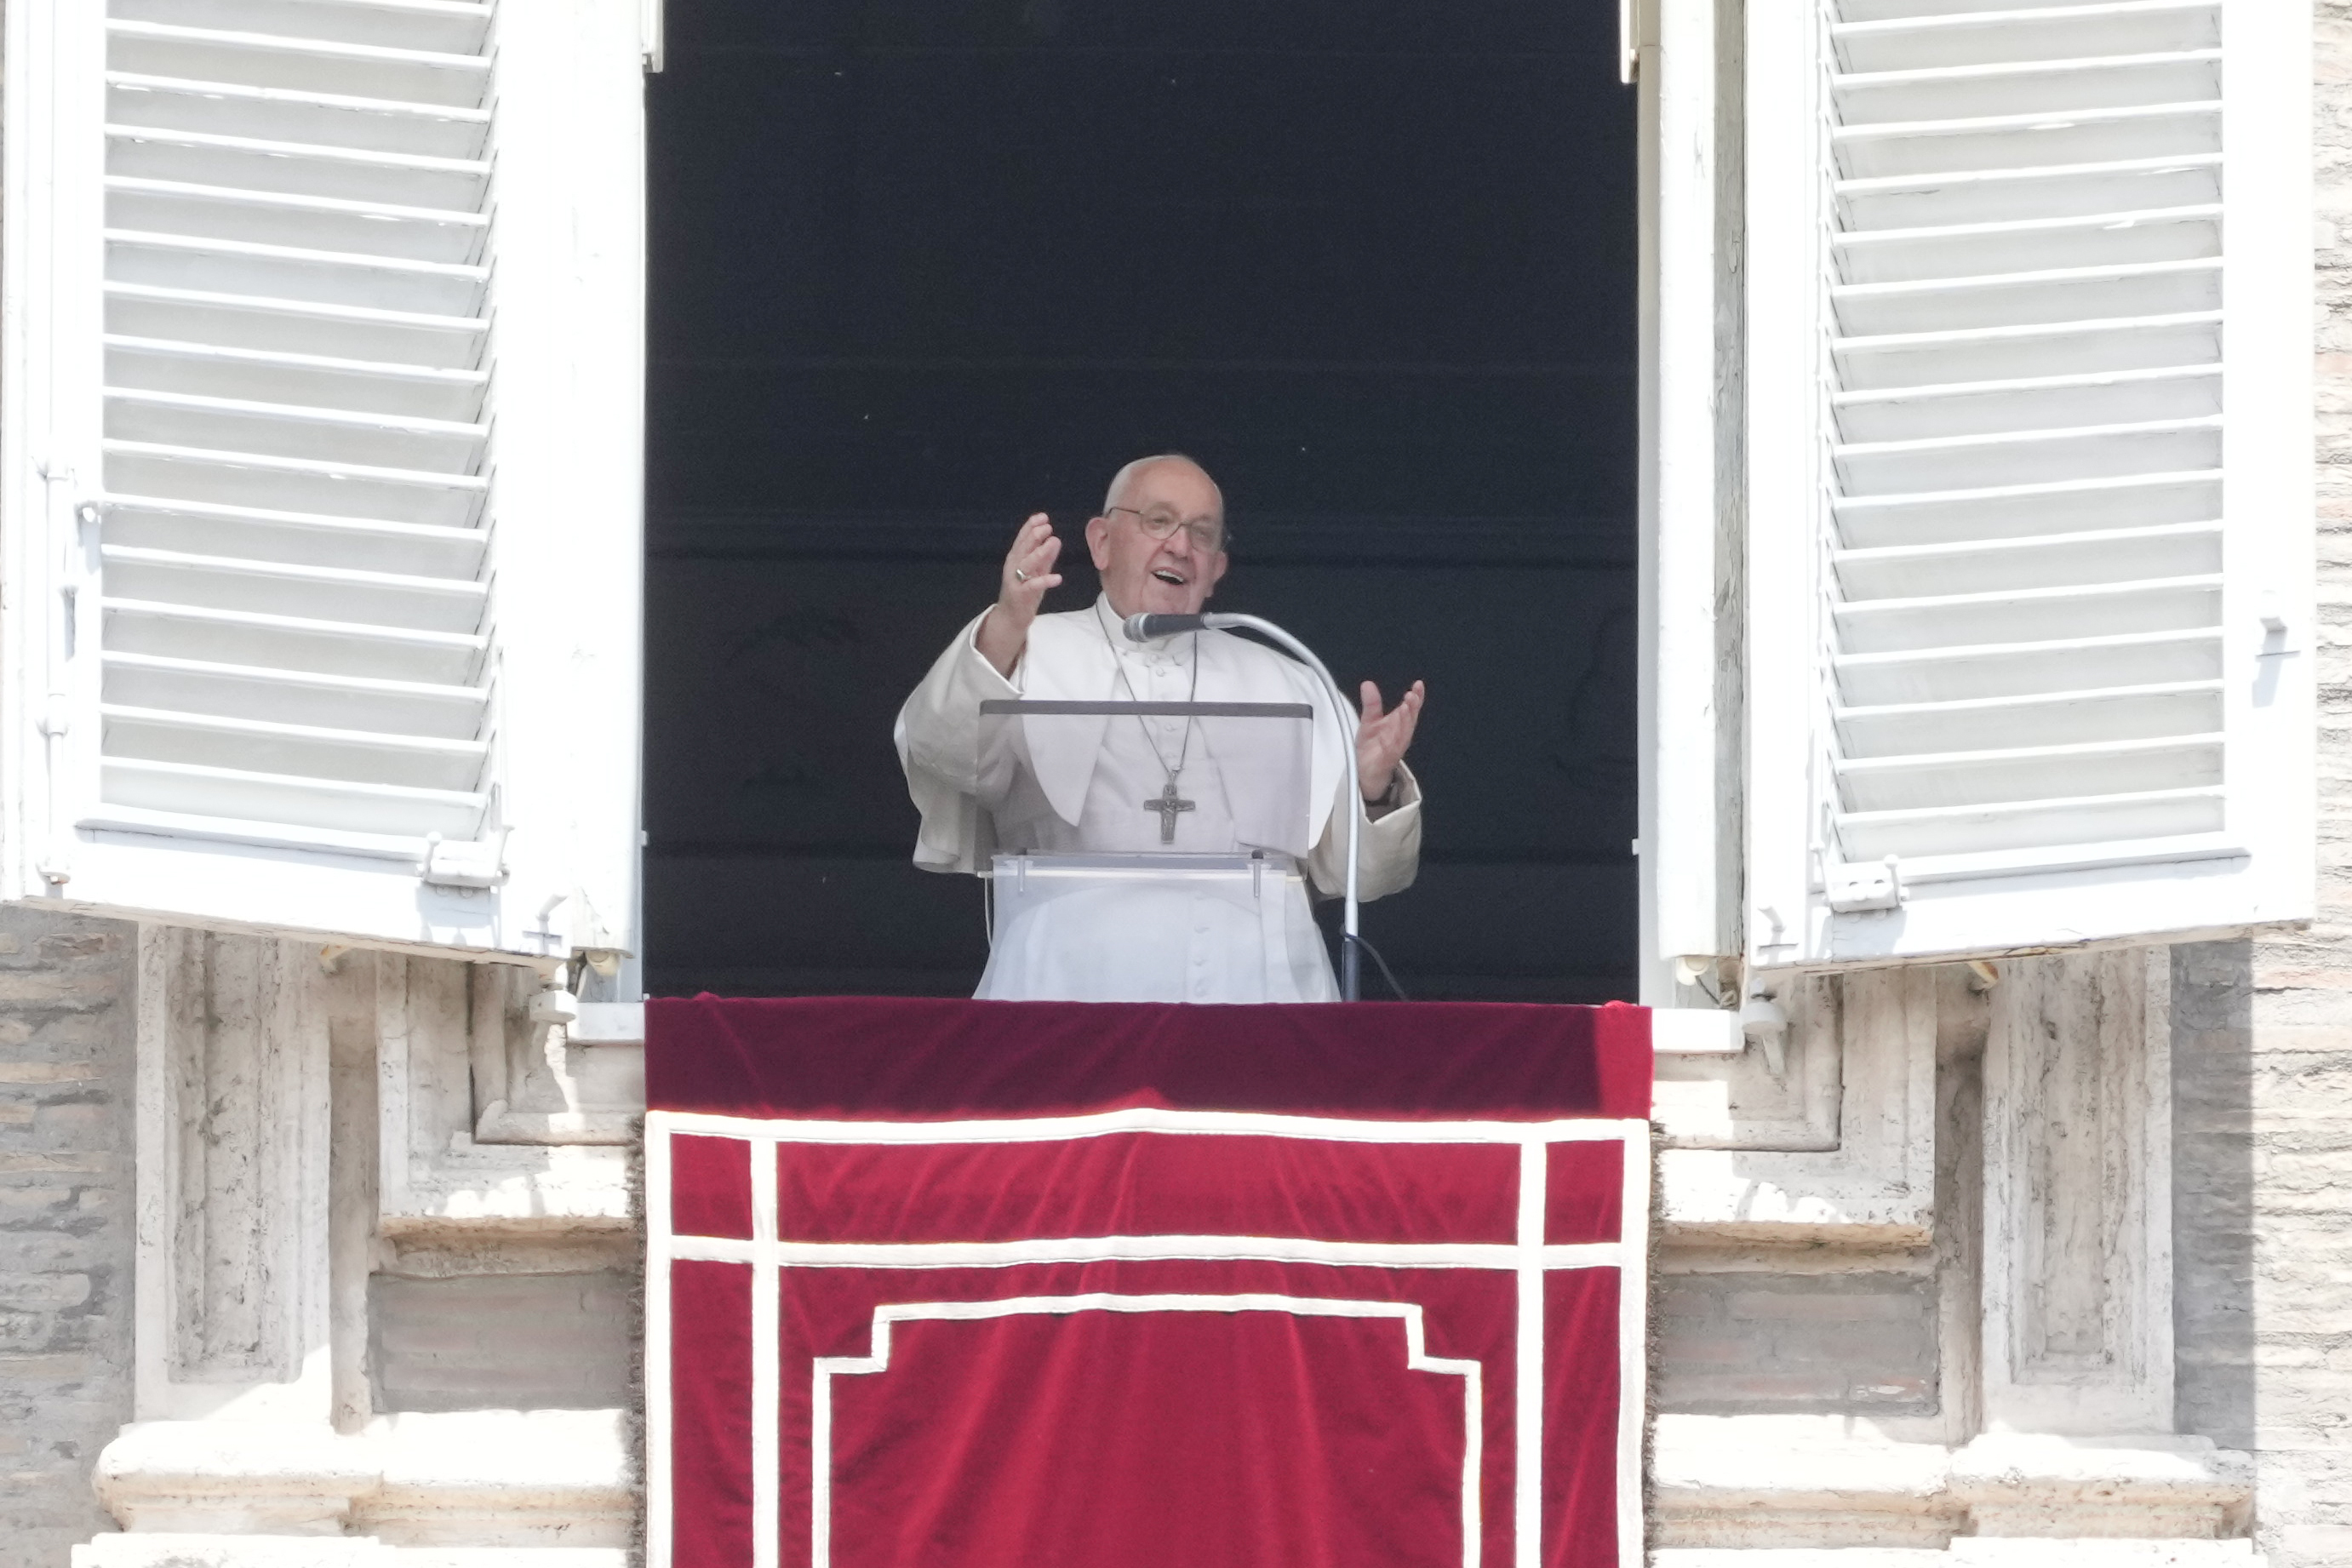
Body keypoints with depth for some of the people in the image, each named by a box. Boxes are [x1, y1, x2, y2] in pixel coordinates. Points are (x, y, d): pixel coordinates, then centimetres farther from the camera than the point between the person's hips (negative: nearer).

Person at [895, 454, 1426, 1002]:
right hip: (1077, 982, -2)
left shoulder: (1284, 684, 23)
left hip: (1258, 980, 2)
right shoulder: (1028, 654, 14)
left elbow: (1351, 870, 18)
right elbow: (936, 748, -8)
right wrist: (1003, 632, -25)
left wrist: (1373, 788, -4)